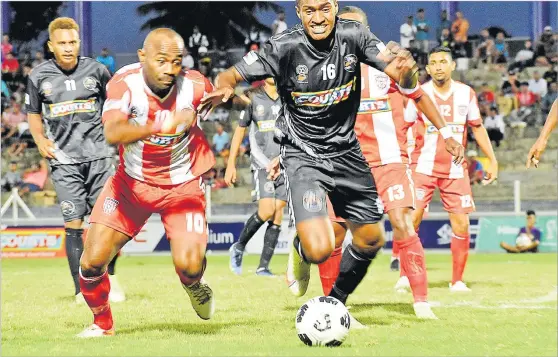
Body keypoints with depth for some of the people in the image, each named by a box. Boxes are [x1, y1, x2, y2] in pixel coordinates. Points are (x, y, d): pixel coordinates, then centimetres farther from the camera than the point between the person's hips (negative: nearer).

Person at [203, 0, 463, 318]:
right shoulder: (284, 48, -18)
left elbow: (406, 82, -11)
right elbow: (232, 75, -11)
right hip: (303, 157, -4)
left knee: (371, 241, 13)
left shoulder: (354, 36, -11)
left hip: (346, 153, 4)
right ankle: (300, 250, 20)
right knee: (320, 250, -20)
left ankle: (336, 303, 41)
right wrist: (225, 88, -35)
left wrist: (408, 71, -36)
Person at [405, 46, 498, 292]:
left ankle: (457, 280, 13)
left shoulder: (466, 93, 4)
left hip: (455, 170, 3)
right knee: (410, 219, -15)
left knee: (461, 225, 0)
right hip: (423, 167, -3)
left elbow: (477, 127, 13)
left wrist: (492, 160, 11)